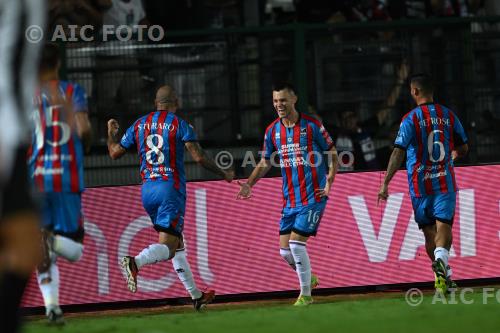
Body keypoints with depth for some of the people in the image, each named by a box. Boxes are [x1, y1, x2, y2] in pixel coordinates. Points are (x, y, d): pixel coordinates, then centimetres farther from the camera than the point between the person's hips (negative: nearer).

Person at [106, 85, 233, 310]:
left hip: (147, 189, 6)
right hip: (171, 188, -6)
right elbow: (199, 157, -11)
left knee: (176, 243, 16)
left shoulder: (139, 125, 9)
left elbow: (114, 152, 14)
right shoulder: (180, 125, -3)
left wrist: (111, 132, 34)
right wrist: (223, 174, 2)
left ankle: (196, 295, 19)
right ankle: (135, 262, -40)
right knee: (167, 247, -9)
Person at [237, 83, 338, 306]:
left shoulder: (312, 126, -6)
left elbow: (332, 153, 2)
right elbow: (265, 162, 18)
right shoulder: (272, 131, 7)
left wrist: (329, 181, -8)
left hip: (313, 197, -5)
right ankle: (308, 278, 30)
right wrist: (249, 184, 4)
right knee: (285, 250, 3)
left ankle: (306, 294, -1)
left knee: (296, 243, -14)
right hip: (290, 200, 5)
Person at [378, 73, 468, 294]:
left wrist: (385, 183, -12)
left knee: (429, 232, 10)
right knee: (443, 228, -8)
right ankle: (441, 260, -37)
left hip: (420, 184, -1)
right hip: (445, 182, 1)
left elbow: (399, 152, -13)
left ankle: (445, 277, 15)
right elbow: (463, 149, 14)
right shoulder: (449, 115, 5)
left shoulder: (411, 119, -6)